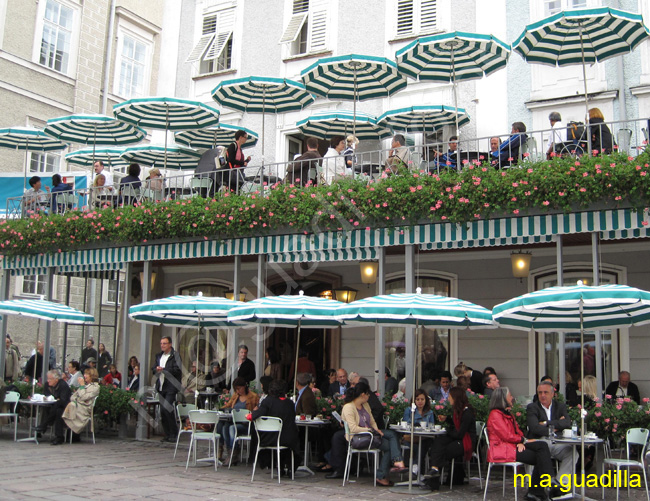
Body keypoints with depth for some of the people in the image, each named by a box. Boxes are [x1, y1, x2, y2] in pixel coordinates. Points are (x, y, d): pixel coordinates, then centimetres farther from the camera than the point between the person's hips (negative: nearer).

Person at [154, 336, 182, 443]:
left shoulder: (175, 355, -5)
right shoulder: (159, 356, 18)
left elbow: (177, 370, -14)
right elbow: (154, 369, 22)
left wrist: (163, 369, -18)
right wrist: (156, 369, -1)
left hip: (171, 387, -7)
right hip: (161, 386, 7)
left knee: (167, 408, -17)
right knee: (162, 411, 7)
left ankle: (174, 434, -5)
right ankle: (167, 434, 16)